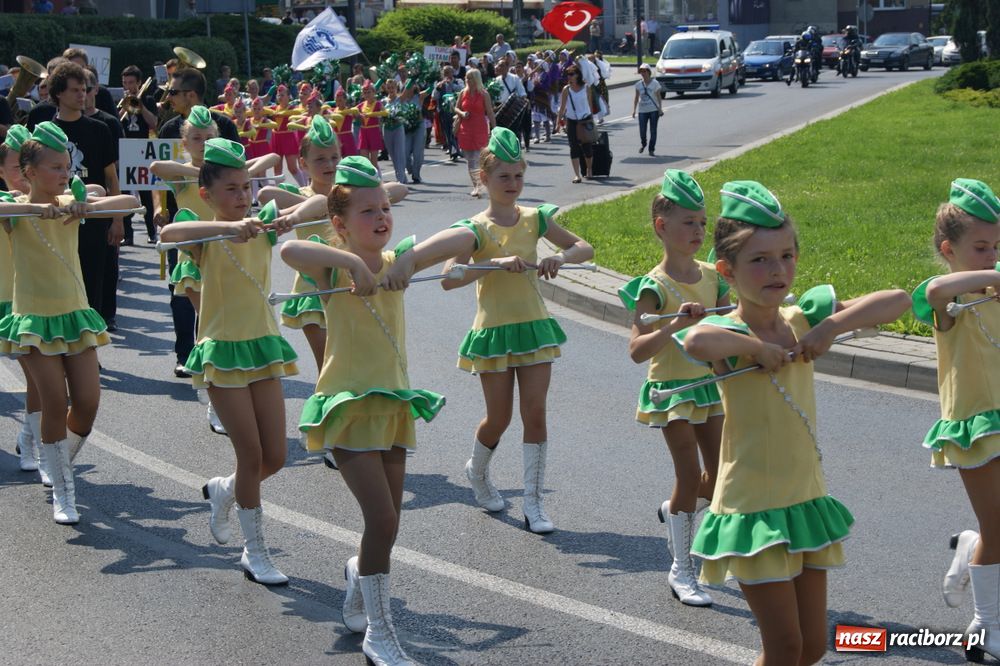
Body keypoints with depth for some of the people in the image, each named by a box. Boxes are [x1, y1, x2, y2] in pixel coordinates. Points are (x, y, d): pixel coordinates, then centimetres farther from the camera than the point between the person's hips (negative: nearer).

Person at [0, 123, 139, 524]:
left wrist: (90, 207, -23)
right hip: (35, 320, -4)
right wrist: (35, 208, -39)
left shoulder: (71, 204, 1)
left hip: (75, 316, 4)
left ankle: (61, 464, 29)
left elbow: (131, 201, -7)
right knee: (55, 404, -6)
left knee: (87, 402, 1)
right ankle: (62, 492, 7)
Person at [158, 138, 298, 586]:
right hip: (224, 351, -5)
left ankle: (223, 491, 37)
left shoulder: (261, 229, 4)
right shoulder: (209, 237, -9)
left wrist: (290, 218, -22)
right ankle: (255, 553, 11)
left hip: (263, 347, 5)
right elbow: (169, 233, -33)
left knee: (275, 457, 6)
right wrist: (230, 227, -43)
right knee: (252, 456, -4)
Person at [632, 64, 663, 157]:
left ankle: (651, 150, 8)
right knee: (642, 130, 0)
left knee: (653, 130, -1)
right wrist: (634, 110, 3)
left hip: (653, 110, -2)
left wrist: (660, 109, -7)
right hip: (642, 110, 2)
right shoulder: (638, 84, 4)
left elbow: (659, 97, 0)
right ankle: (642, 144, 31)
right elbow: (636, 98, 10)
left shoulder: (655, 83, -4)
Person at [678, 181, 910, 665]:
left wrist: (832, 325, -12)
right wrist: (758, 348, -27)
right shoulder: (728, 332, -15)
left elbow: (898, 300, -1)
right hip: (753, 509, -6)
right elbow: (696, 342, -43)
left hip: (806, 500, 6)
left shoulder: (804, 319, 1)